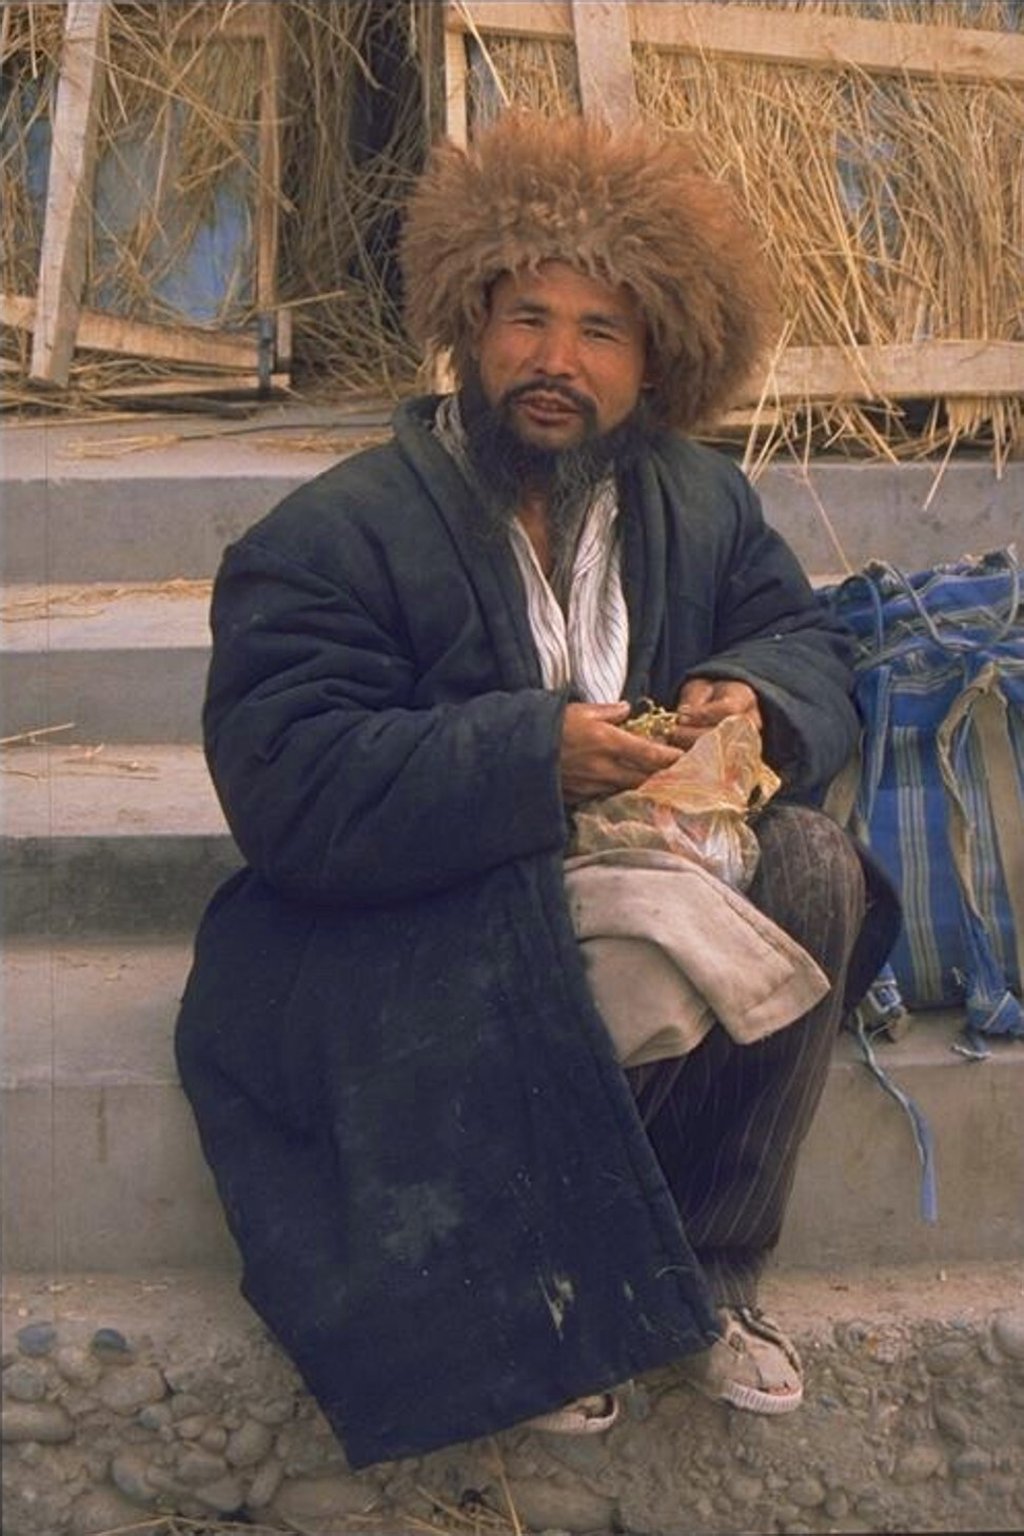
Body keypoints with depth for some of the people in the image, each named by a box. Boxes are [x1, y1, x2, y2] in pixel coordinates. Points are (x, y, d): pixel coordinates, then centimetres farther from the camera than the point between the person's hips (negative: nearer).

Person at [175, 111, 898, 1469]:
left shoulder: (704, 502, 5)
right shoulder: (339, 534, -13)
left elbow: (807, 647, 12)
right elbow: (286, 787, -22)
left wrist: (758, 700, -15)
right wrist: (534, 757, -33)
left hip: (634, 876, 5)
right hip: (398, 936, -5)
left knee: (814, 864, -20)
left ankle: (703, 1279, -8)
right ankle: (535, 1307, -7)